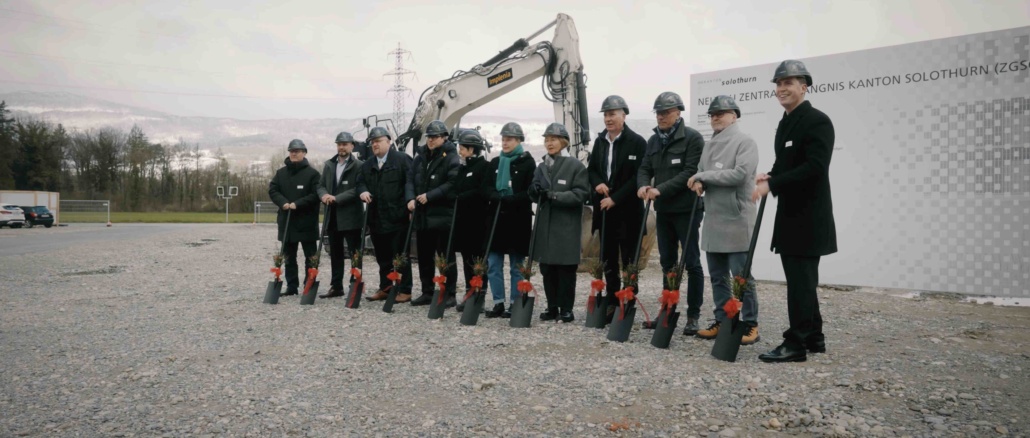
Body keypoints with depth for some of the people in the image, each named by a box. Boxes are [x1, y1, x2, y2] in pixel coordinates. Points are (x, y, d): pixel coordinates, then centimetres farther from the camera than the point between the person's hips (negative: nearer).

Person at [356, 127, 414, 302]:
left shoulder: (402, 160, -4)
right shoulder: (368, 165, 17)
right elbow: (360, 182, 18)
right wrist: (363, 191, -5)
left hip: (397, 217, -6)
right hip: (376, 219, 7)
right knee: (382, 257, 14)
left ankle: (404, 291, 5)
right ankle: (384, 288, 24)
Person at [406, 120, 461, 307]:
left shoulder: (451, 158, -7)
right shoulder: (421, 158, 15)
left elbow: (452, 184, -17)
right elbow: (410, 179, 12)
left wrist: (429, 196, -20)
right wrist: (410, 198, -6)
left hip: (443, 216, -7)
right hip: (422, 215, 7)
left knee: (446, 257, 0)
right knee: (424, 256, 13)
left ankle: (449, 294, 7)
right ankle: (427, 292, 23)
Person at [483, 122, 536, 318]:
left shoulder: (527, 162, -1)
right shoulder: (495, 163, 13)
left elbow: (530, 192, -8)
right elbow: (487, 188, 7)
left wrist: (508, 200, -18)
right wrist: (499, 198, -14)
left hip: (518, 220, -4)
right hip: (497, 218, 5)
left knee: (517, 266, 3)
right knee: (493, 265, 3)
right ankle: (498, 303, 11)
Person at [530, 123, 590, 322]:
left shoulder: (576, 166, -3)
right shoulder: (542, 167, 14)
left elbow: (581, 193, -11)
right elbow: (535, 195, 18)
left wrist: (556, 196, -20)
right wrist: (535, 191, -6)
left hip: (567, 227, -5)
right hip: (545, 225, 5)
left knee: (566, 269, 1)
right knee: (547, 268, 7)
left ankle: (566, 308, 11)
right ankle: (552, 307, 17)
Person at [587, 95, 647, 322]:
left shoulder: (637, 142, -8)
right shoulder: (600, 141, 11)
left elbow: (638, 177, -13)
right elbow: (591, 169, 17)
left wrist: (615, 199, -17)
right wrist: (597, 183, -6)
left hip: (627, 211, -6)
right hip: (604, 209, 6)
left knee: (629, 260, 2)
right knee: (608, 259, 12)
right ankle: (611, 302, 21)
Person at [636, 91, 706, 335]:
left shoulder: (692, 138, -8)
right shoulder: (653, 141, 12)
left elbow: (691, 172, -17)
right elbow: (645, 168, 10)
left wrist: (661, 189, -23)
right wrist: (644, 185, -13)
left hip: (687, 209, -6)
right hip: (663, 210, 7)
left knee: (691, 262, -1)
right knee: (667, 262, 13)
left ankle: (693, 315, 6)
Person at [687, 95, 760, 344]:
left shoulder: (745, 142, -6)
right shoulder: (710, 146, 17)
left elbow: (740, 174, -19)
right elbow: (701, 173, 18)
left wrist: (703, 176, -13)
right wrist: (699, 182, -6)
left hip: (737, 222, -7)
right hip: (713, 222, 7)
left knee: (741, 277, -2)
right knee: (717, 277, 12)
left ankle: (750, 325, 8)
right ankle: (722, 321, 21)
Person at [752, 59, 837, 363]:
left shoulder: (817, 121, -12)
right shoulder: (785, 123, 16)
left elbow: (815, 167, -23)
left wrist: (772, 184, -23)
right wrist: (770, 177, 1)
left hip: (808, 217, -9)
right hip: (791, 215, 9)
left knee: (800, 281, -5)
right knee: (801, 279, 15)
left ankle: (796, 344, 2)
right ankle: (813, 338, 26)